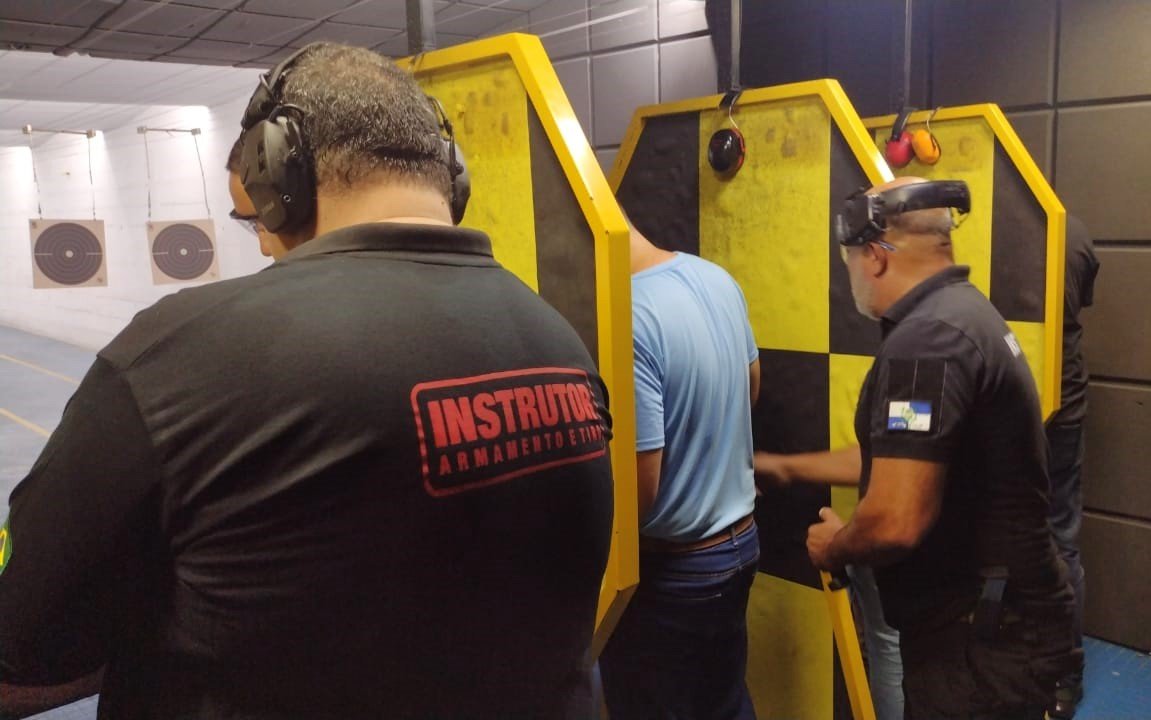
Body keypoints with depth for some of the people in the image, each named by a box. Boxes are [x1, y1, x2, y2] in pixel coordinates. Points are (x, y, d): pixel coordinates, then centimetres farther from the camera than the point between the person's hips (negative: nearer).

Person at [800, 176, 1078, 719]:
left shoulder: (926, 340, -25)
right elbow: (904, 460, 19)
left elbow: (895, 522, -32)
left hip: (979, 643, -9)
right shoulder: (963, 311, 9)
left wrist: (834, 547, -10)